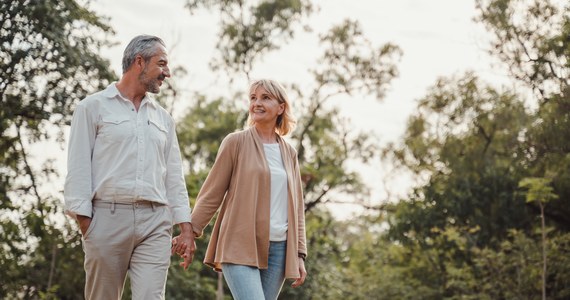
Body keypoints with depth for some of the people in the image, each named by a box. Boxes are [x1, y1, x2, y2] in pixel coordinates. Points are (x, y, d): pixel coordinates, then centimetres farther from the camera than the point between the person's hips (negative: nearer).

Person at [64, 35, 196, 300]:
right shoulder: (93, 107, 5)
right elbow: (79, 168, -1)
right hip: (108, 216, -3)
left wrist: (185, 225, 9)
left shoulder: (163, 118, 19)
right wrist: (84, 220, -9)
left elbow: (174, 176, 17)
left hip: (155, 222, 3)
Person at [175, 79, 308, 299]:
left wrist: (299, 254, 11)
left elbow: (297, 207, 16)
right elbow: (212, 193, 2)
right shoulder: (236, 143, 2)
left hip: (278, 249, 5)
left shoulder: (289, 153, 14)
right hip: (240, 247, -4)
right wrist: (191, 230, -5)